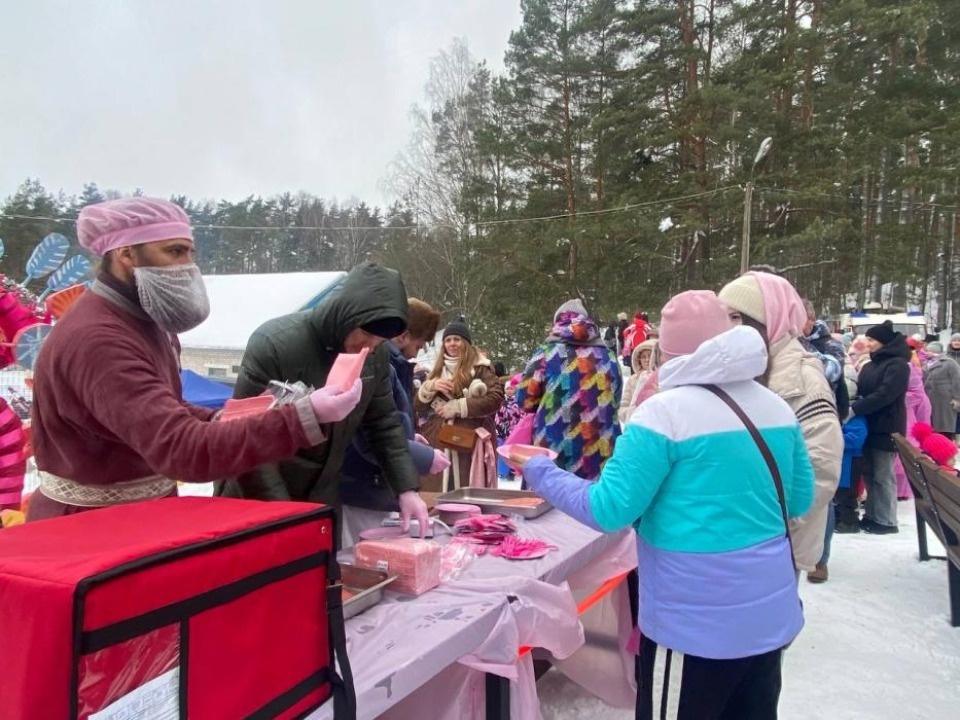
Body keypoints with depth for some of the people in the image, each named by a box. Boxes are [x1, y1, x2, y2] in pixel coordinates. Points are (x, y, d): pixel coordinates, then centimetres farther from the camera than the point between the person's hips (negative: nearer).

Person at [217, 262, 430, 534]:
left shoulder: (376, 356, -5)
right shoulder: (274, 344, -24)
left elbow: (384, 424, 5)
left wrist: (407, 489, -4)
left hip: (322, 500, 6)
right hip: (256, 502, -5)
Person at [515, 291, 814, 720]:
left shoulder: (665, 412, -18)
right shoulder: (778, 408, 3)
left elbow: (608, 510, -17)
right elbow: (799, 500, 14)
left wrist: (540, 473, -4)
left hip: (695, 626, -6)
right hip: (770, 615, 7)